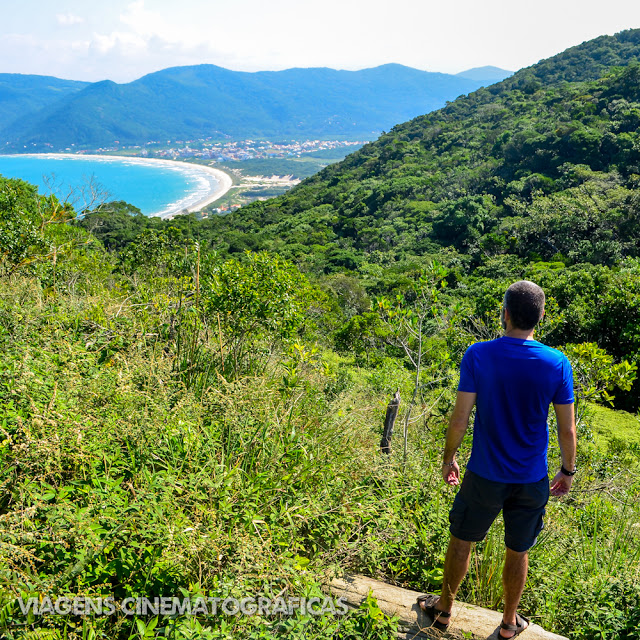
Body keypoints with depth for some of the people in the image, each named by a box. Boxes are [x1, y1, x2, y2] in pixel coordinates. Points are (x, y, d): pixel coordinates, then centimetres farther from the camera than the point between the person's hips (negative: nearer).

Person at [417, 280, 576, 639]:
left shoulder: (478, 355, -16)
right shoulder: (558, 364, -12)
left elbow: (460, 419, -12)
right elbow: (567, 429, -5)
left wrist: (449, 458, 4)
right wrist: (568, 470, 11)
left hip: (485, 475, -1)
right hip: (532, 480, 2)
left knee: (462, 542, 19)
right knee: (518, 553, 20)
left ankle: (445, 609, 38)